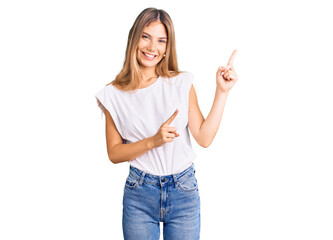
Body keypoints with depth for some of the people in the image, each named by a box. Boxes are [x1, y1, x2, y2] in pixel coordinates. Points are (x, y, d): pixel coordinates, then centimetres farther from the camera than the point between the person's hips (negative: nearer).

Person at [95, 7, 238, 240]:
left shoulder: (182, 83, -1)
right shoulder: (115, 94, -1)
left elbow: (204, 138, -6)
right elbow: (114, 153, -2)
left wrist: (222, 92, -11)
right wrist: (153, 141, -17)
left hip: (184, 193, 1)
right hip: (139, 195, 0)